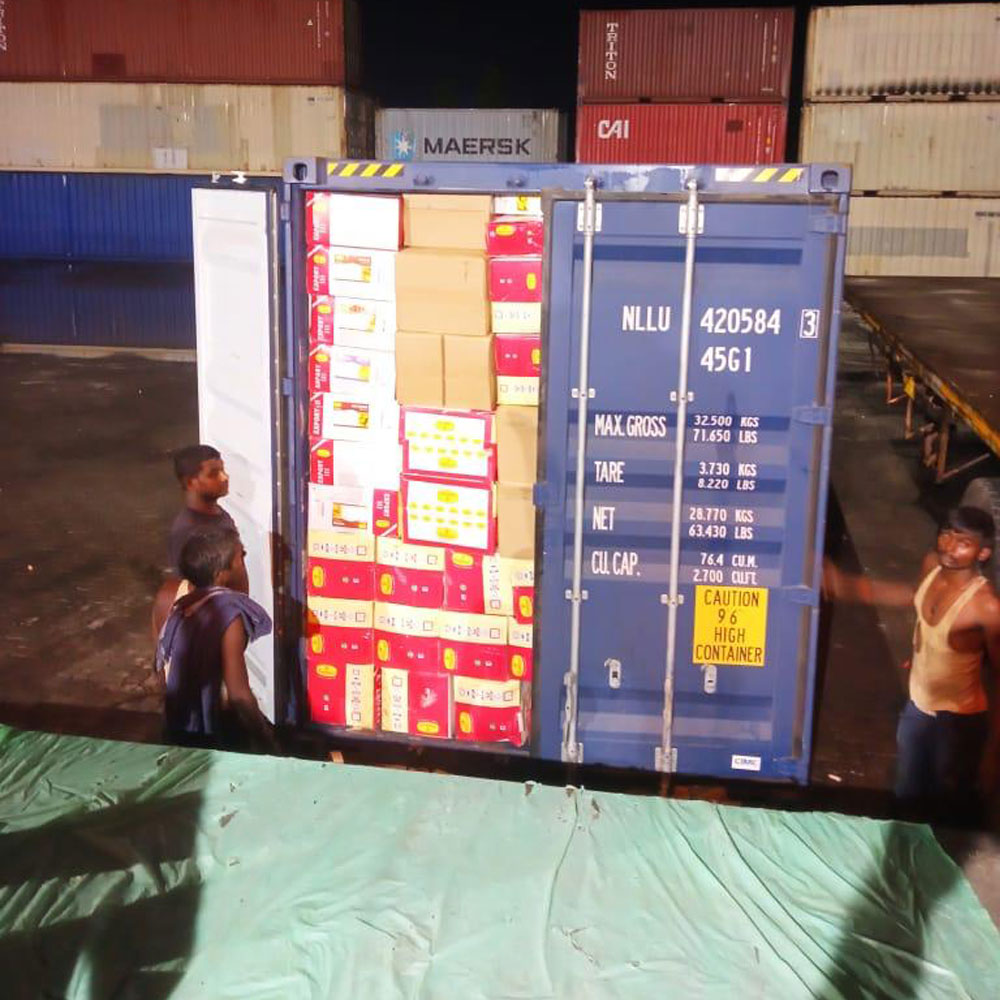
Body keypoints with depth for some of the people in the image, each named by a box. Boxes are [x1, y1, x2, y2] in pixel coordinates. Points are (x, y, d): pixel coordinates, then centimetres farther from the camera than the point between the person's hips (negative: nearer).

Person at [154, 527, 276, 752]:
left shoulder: (180, 608, 3)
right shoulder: (229, 612, -20)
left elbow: (163, 671, 11)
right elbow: (238, 694, -24)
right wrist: (267, 740, -14)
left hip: (179, 734, 8)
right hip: (218, 740, -8)